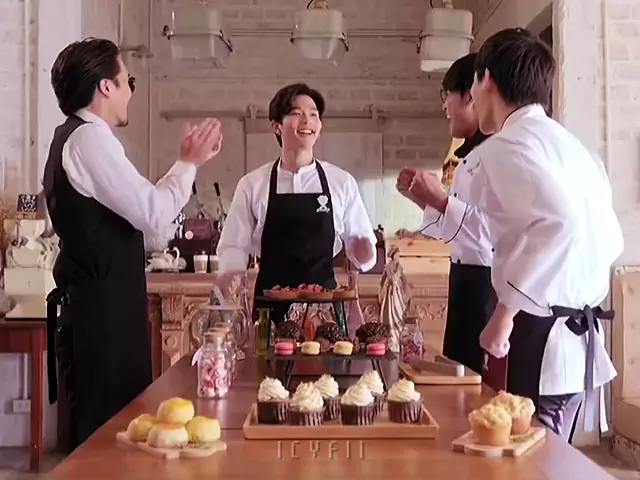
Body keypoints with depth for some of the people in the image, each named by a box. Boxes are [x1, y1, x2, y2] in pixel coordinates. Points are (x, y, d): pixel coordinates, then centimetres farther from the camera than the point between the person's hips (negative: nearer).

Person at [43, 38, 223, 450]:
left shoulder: (78, 138, 17)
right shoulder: (90, 138, -15)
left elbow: (139, 206, 19)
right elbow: (153, 215, -20)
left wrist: (186, 164, 18)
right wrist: (189, 163, -6)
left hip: (100, 307, 10)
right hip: (102, 312, -10)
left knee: (107, 426, 17)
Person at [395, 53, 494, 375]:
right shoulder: (471, 155, 16)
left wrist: (440, 200, -20)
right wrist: (423, 199, 8)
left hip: (487, 285, -10)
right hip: (467, 281, 10)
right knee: (462, 372, 18)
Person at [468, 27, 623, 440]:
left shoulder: (507, 145, -12)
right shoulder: (571, 145, 15)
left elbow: (560, 221, -28)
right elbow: (609, 238, 21)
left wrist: (506, 310, -21)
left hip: (540, 338, -9)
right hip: (580, 339, 9)